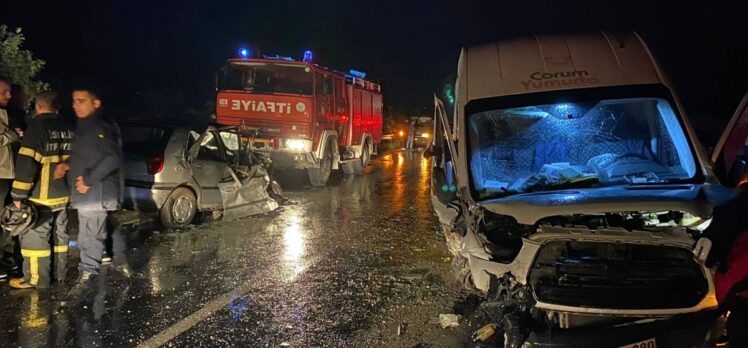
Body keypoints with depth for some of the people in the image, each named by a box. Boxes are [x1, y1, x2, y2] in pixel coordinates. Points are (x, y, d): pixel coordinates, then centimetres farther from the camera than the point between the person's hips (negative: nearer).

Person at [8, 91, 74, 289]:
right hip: (63, 193, 8)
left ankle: (36, 279, 7)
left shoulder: (38, 126, -14)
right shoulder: (69, 128, 9)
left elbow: (27, 163, -20)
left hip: (41, 195, -8)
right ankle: (58, 274, 23)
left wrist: (18, 194, -17)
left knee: (34, 237, 2)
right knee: (59, 234, 15)